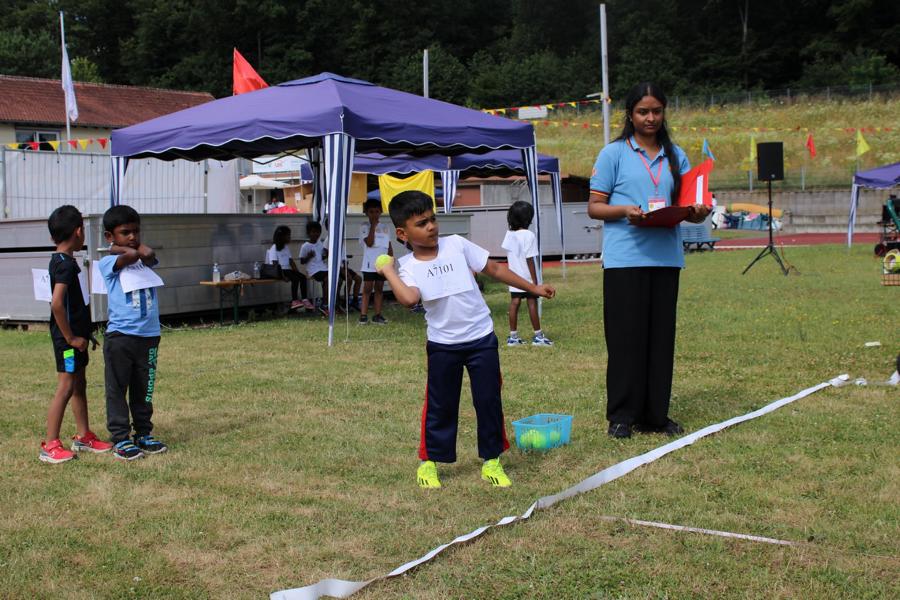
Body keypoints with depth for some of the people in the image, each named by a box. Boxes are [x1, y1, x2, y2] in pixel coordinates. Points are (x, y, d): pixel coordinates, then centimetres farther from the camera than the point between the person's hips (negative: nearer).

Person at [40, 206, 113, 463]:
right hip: (68, 338, -10)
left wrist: (84, 333, 19)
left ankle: (83, 437, 27)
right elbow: (57, 304, -29)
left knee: (79, 385, 16)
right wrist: (70, 337, -21)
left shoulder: (62, 261, 11)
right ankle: (50, 446, -2)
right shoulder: (65, 264, -19)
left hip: (75, 335, 10)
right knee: (66, 388, -6)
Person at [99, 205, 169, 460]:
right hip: (120, 336, -4)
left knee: (144, 390, 13)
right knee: (117, 389, 2)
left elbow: (148, 255, -13)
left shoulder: (146, 260, 10)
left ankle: (144, 434, 23)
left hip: (149, 336, 4)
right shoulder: (108, 262, -4)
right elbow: (131, 256, -23)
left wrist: (123, 246, -1)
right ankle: (120, 439, 8)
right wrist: (119, 248, -5)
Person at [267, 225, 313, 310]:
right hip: (279, 271, -7)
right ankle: (294, 301, -30)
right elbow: (275, 264, -14)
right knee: (295, 278, -30)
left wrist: (297, 271, -3)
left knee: (302, 277, -16)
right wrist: (283, 276, -24)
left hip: (287, 269, 7)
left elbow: (291, 262, 13)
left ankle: (305, 300, -20)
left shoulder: (286, 248, 18)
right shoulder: (274, 248, -6)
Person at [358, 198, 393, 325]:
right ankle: (363, 315, -2)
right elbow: (369, 243, -15)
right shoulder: (364, 227, -2)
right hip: (370, 264, -4)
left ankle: (377, 315, 9)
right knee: (367, 288, -3)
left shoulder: (385, 227, 11)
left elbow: (389, 246, 13)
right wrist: (373, 225, -12)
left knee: (379, 288, 7)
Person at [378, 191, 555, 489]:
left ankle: (491, 461, 18)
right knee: (440, 405, 7)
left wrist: (532, 288, 9)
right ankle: (429, 461, 23)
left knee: (489, 400, 5)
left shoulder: (456, 245, -2)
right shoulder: (408, 266, -6)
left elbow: (494, 268, 6)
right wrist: (388, 271, -18)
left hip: (481, 338, 1)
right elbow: (409, 298, -27)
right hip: (442, 345, -1)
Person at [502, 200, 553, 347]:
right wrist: (535, 281, -11)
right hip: (527, 277, -6)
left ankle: (513, 336, 8)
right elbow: (529, 259, -15)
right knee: (532, 304, 1)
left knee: (514, 303, 6)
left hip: (514, 277, 6)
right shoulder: (528, 236, -14)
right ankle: (538, 336, 7)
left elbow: (508, 256, 9)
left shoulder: (509, 234, 4)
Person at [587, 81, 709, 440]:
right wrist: (626, 211, -19)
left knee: (661, 337, 7)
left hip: (666, 258, 4)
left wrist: (697, 212, -8)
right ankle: (621, 416, 6)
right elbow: (594, 207, -1)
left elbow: (686, 204, 15)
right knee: (626, 338, -2)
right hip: (624, 258, -4)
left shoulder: (675, 156, 14)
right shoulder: (614, 154, 2)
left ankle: (656, 415, 15)